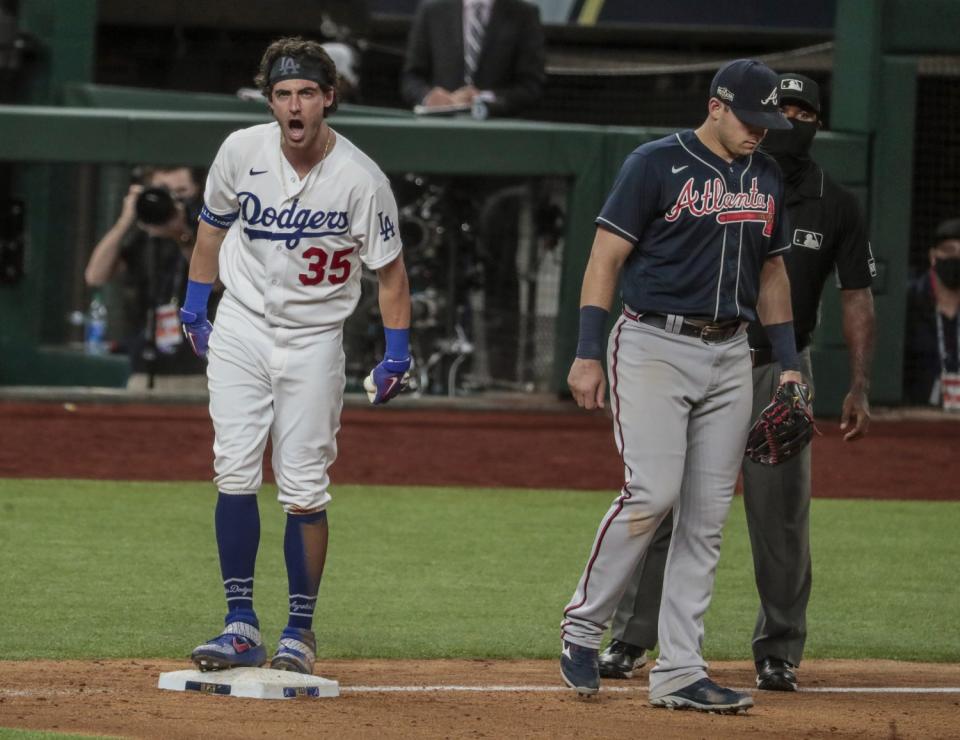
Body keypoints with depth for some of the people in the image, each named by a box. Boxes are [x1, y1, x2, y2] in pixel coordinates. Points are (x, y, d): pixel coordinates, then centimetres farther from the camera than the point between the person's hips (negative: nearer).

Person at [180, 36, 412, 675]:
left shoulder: (362, 180, -14)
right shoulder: (242, 152, -7)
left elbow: (389, 268, -4)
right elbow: (214, 225, 12)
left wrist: (398, 353, -7)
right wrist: (195, 305, 15)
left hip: (313, 340, -2)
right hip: (240, 328, 2)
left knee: (305, 490, -4)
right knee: (235, 474, -6)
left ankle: (300, 633, 9)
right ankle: (242, 627, 0)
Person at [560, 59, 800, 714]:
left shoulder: (767, 179, 13)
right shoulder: (657, 165, -6)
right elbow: (607, 258, -6)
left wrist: (789, 363, 14)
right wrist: (587, 356, -13)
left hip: (729, 357, 6)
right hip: (655, 346, -6)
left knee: (708, 516, 1)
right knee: (653, 493, -18)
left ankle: (679, 672, 2)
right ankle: (583, 625, 1)